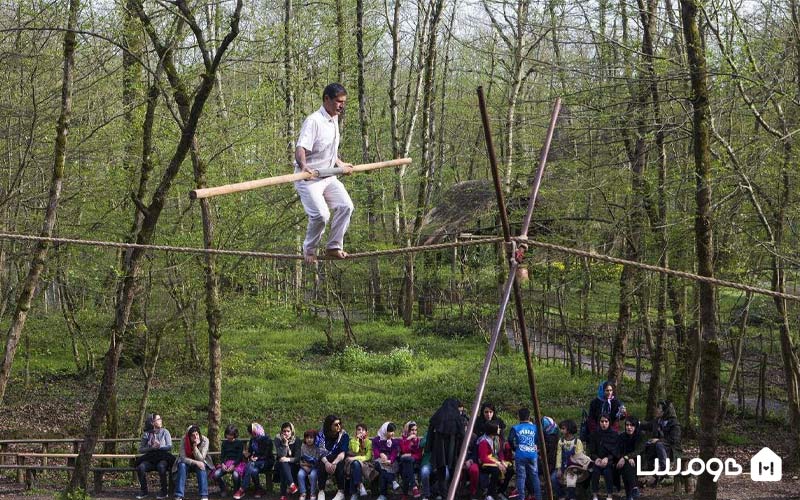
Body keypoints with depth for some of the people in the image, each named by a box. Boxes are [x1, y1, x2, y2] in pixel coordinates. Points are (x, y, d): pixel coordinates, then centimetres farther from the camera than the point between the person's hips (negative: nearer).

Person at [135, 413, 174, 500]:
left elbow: (170, 447, -1)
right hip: (150, 459, 2)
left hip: (163, 458, -2)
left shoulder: (164, 432, 6)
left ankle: (164, 491, -21)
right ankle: (143, 491, -11)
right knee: (140, 467, -29)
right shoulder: (146, 434, 9)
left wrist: (159, 447, -18)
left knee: (161, 466, -37)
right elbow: (140, 449, 4)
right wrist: (151, 448, -13)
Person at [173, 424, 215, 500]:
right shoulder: (184, 440, -23)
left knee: (202, 467, -33)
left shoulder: (204, 440, -23)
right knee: (182, 466, -32)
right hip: (187, 462, 0)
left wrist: (195, 446, -39)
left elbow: (201, 459, -25)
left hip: (199, 462, 0)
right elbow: (183, 458, -26)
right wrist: (196, 462, -39)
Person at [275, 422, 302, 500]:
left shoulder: (297, 441, -4)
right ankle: (291, 485, -47)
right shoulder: (278, 439, -6)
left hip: (293, 465, 0)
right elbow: (281, 455, -17)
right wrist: (285, 443, -25)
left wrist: (288, 459, -27)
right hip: (280, 464, 0)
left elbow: (298, 458, -10)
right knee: (283, 464, -35)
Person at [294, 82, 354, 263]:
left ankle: (334, 247, 6)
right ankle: (309, 250, 5)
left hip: (328, 176, 8)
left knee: (345, 206, -7)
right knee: (320, 214, -19)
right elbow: (300, 148, -28)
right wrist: (303, 166, -46)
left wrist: (341, 164, 28)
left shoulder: (334, 120, 10)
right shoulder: (314, 121, -19)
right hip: (309, 178, -8)